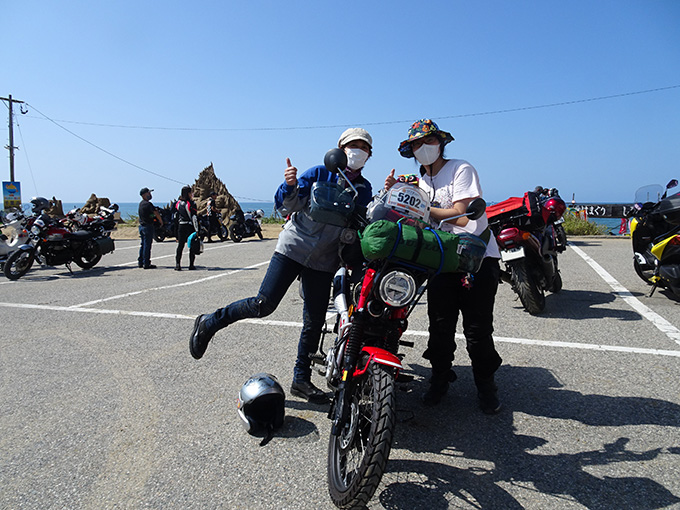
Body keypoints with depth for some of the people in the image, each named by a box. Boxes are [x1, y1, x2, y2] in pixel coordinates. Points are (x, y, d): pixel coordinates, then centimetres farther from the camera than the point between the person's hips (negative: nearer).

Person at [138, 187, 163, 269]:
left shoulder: (141, 204, 13)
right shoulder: (148, 204, -16)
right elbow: (157, 214, -11)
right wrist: (161, 222, 3)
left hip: (141, 225, 9)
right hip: (148, 226, -9)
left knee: (142, 244, 15)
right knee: (147, 245, -5)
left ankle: (140, 262, 20)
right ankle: (146, 264, -3)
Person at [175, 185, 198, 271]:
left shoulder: (178, 203, 6)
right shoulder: (191, 203, -12)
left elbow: (176, 217, 10)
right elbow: (194, 218, -15)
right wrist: (197, 229, -13)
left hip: (180, 226, 5)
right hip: (190, 226, -5)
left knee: (180, 245, 9)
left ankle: (177, 264, 4)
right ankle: (191, 265, 7)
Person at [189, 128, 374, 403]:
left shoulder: (364, 189, 10)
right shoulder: (320, 172, -2)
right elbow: (288, 205, -8)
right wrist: (290, 185, -27)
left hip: (324, 261, 4)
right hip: (293, 248, -4)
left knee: (314, 322, 5)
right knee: (263, 305, -13)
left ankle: (301, 379, 20)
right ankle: (210, 322, 9)